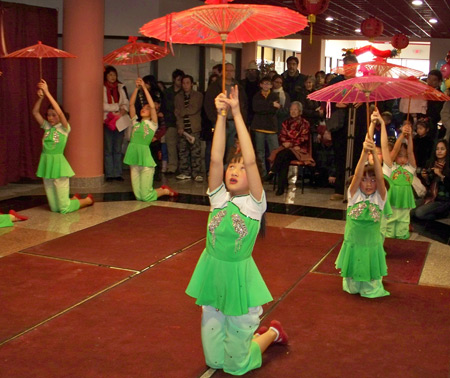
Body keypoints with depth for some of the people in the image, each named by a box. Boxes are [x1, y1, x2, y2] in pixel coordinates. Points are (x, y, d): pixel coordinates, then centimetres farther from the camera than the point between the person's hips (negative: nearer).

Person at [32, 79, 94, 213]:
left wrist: (47, 92, -23)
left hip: (58, 163, -6)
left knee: (64, 208, -1)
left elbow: (59, 112, -22)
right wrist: (40, 97, -14)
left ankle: (88, 200, 24)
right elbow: (35, 112, 2)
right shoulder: (47, 127, 9)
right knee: (54, 208, 10)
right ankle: (75, 198, 38)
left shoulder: (64, 128, -6)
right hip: (46, 163, 6)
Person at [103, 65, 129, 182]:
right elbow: (102, 106, -8)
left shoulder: (121, 87, 14)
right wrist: (118, 107, -7)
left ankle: (118, 173, 9)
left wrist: (123, 111, -10)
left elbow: (126, 103, 10)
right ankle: (109, 174, 1)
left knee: (118, 149, 5)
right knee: (108, 149, -3)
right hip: (107, 121, -3)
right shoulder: (102, 88, 0)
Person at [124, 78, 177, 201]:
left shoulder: (152, 124, 5)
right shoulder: (136, 123, 17)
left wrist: (144, 88, -6)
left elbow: (152, 106, -8)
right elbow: (131, 104, 10)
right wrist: (137, 88, 1)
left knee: (146, 197, -7)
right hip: (134, 160, 5)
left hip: (145, 160, -5)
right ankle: (162, 190, 26)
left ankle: (166, 191, 19)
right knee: (138, 196, 4)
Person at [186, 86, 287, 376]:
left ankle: (272, 332, 36)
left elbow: (251, 160, -23)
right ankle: (255, 333, 40)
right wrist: (221, 116, -21)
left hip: (239, 279, -4)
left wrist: (237, 113, -24)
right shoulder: (219, 198, -2)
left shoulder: (254, 203, -11)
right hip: (212, 277, 4)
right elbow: (216, 159, -16)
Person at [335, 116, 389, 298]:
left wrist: (374, 152, -36)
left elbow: (380, 178, -24)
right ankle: (354, 284, 46)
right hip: (352, 246, 0)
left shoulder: (380, 197, -7)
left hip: (372, 247, 0)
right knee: (352, 288, 13)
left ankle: (370, 286, 43)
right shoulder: (354, 194, -7)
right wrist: (364, 152, -37)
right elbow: (357, 175, -23)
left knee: (371, 289, 10)